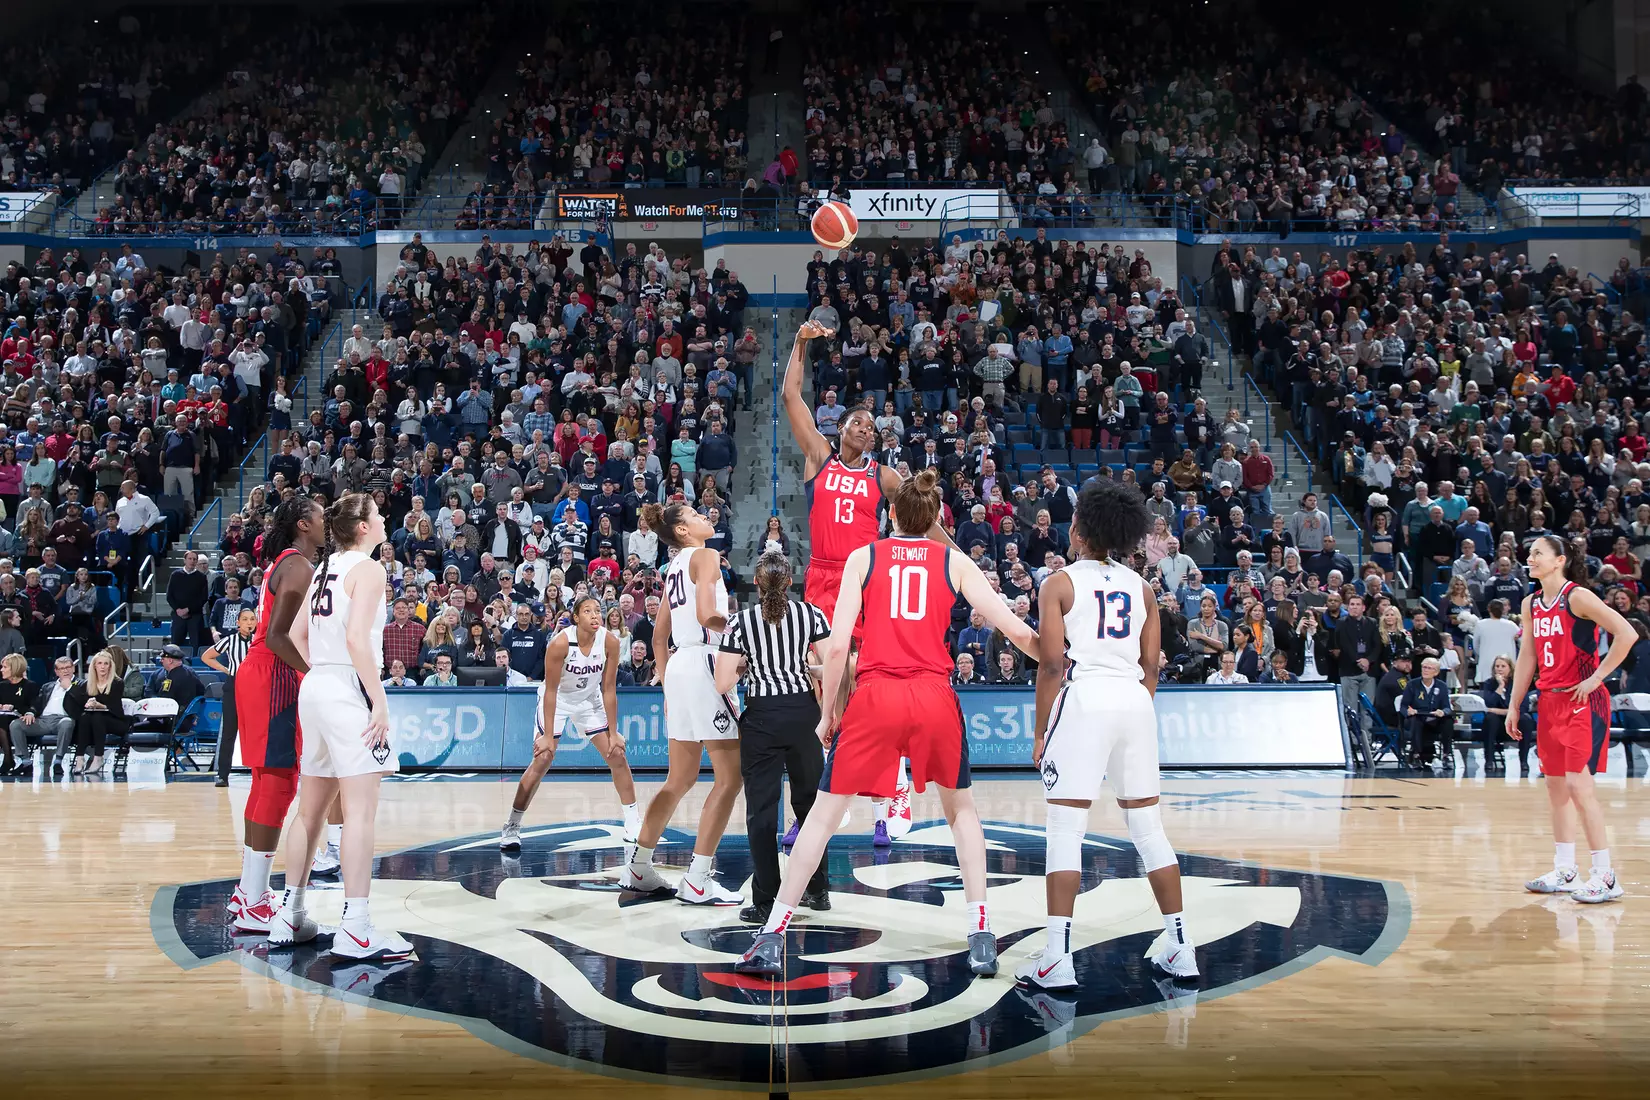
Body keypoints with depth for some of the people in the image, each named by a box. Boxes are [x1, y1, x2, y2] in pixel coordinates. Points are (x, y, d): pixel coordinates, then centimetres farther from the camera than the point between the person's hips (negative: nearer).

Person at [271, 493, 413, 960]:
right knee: (361, 810, -10)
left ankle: (291, 916, 20)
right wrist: (380, 701, -18)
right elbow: (357, 638, -19)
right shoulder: (368, 569, -8)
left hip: (315, 688, 9)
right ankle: (355, 929, -13)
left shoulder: (324, 569, 16)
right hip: (350, 691, -9)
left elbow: (297, 635, 16)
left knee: (312, 808, 14)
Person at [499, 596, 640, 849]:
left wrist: (613, 733, -12)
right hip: (557, 700, -3)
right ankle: (511, 828, -2)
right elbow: (551, 691, -23)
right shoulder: (560, 643, -29)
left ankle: (633, 826, 6)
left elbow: (609, 690, -13)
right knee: (542, 760, -13)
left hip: (589, 700, 3)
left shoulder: (609, 641, -20)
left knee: (617, 755, -3)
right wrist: (548, 736, -24)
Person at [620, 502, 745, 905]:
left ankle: (637, 867, 20)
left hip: (679, 665, 9)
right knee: (730, 777, -5)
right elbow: (706, 614, -21)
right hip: (704, 663, -9)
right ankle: (697, 881, -6)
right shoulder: (705, 556, -6)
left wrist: (667, 684, 26)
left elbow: (659, 634, 23)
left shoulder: (675, 566, 20)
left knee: (680, 778, 17)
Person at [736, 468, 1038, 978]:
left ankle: (771, 938, 7)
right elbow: (1018, 632, 4)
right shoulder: (954, 562, 10)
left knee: (823, 812, 9)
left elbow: (836, 646, 0)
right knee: (961, 808, 22)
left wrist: (827, 712, 10)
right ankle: (981, 938, 15)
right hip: (935, 697, 1)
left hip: (875, 697, -1)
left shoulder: (863, 558, 9)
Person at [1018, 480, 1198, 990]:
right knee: (1148, 825, 13)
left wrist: (1041, 730, 0)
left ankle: (1057, 957, -8)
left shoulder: (1060, 583, 1)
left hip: (1083, 698, -5)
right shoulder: (1140, 587, 15)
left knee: (1064, 829, -4)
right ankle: (1179, 947, 16)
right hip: (1134, 699, 5)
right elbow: (1151, 665, 13)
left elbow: (1052, 664, -5)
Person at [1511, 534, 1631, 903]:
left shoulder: (1577, 597, -12)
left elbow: (1627, 634, -20)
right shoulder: (1531, 604, 10)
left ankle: (1605, 876, -5)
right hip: (1550, 702, 8)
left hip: (1582, 702, -8)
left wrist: (1596, 677, -18)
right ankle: (1564, 872, 18)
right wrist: (1514, 705, 14)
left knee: (1578, 784, -12)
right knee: (1555, 787, 10)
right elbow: (1527, 658, 17)